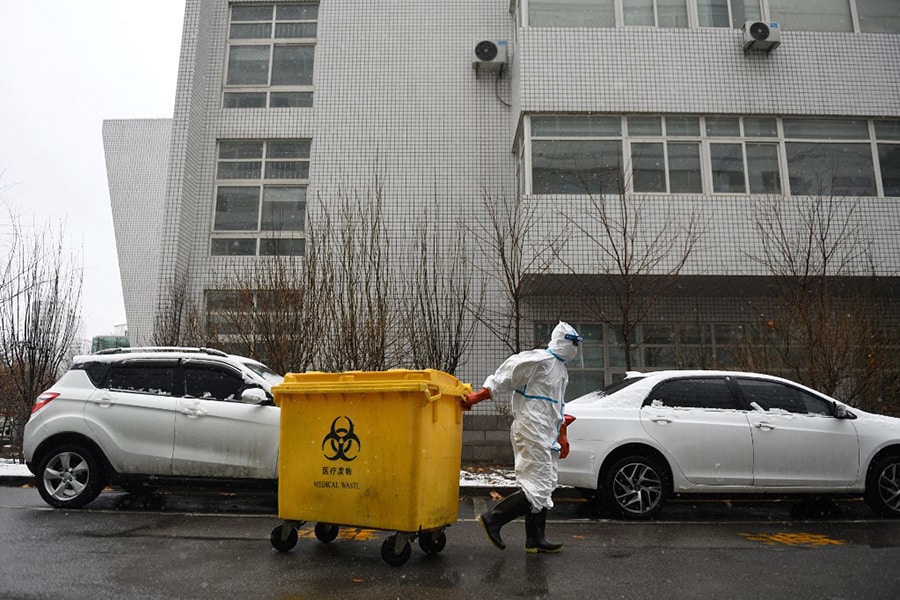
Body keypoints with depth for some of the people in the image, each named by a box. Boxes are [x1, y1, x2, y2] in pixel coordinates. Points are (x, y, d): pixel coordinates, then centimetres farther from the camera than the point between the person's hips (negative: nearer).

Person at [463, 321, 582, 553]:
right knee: (537, 490, -11)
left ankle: (535, 540, 21)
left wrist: (562, 436, 26)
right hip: (532, 435, -10)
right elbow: (504, 377, -19)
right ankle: (493, 519, -3)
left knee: (544, 489, 13)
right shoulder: (539, 360, -13)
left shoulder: (561, 369, 19)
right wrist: (477, 396, -24)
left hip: (547, 438, 10)